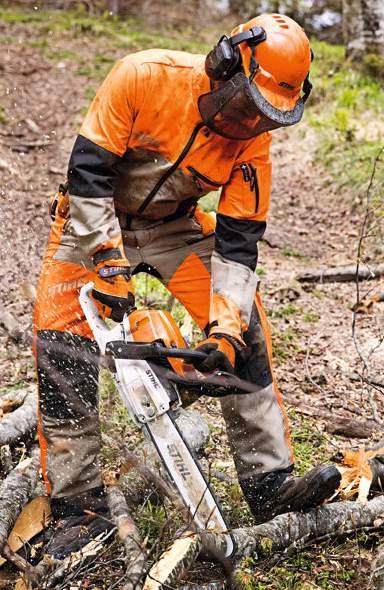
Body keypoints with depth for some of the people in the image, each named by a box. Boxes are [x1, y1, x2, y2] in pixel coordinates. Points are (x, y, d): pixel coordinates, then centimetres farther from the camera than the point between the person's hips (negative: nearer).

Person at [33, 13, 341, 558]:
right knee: (62, 347, -17)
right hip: (95, 221, -3)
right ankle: (80, 507, -8)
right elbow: (88, 170, -26)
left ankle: (270, 484, -7)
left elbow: (237, 243, -17)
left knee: (245, 327, -12)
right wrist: (109, 264, -31)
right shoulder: (144, 77, -29)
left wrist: (226, 327, -28)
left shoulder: (252, 144, -18)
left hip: (172, 227, 3)